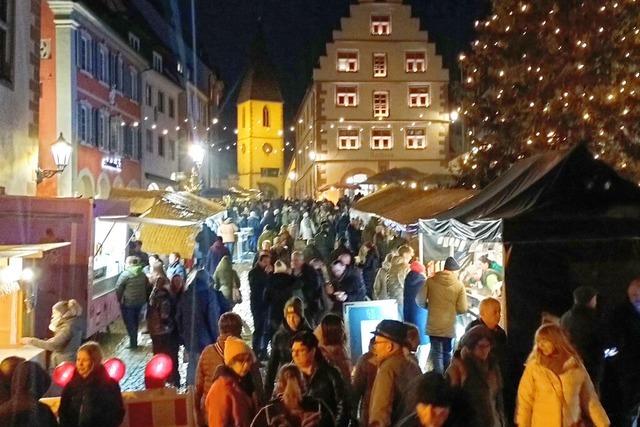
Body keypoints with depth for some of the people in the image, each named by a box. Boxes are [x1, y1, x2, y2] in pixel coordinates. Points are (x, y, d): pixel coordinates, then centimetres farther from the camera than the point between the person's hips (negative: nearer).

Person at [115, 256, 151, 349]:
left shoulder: (125, 274, -15)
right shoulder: (143, 275, 5)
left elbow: (118, 288, -14)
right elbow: (148, 288, 11)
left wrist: (119, 299, -1)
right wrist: (144, 298, 18)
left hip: (128, 303, -6)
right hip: (140, 302, 6)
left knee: (129, 323, 5)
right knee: (135, 322, 19)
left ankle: (133, 343, 6)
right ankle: (134, 342, 28)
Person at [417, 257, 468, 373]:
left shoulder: (430, 281, -4)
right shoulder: (459, 285, -5)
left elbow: (420, 301, -4)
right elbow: (462, 309, -7)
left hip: (433, 325, 0)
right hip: (449, 326, 0)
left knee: (436, 354, 6)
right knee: (446, 353, 19)